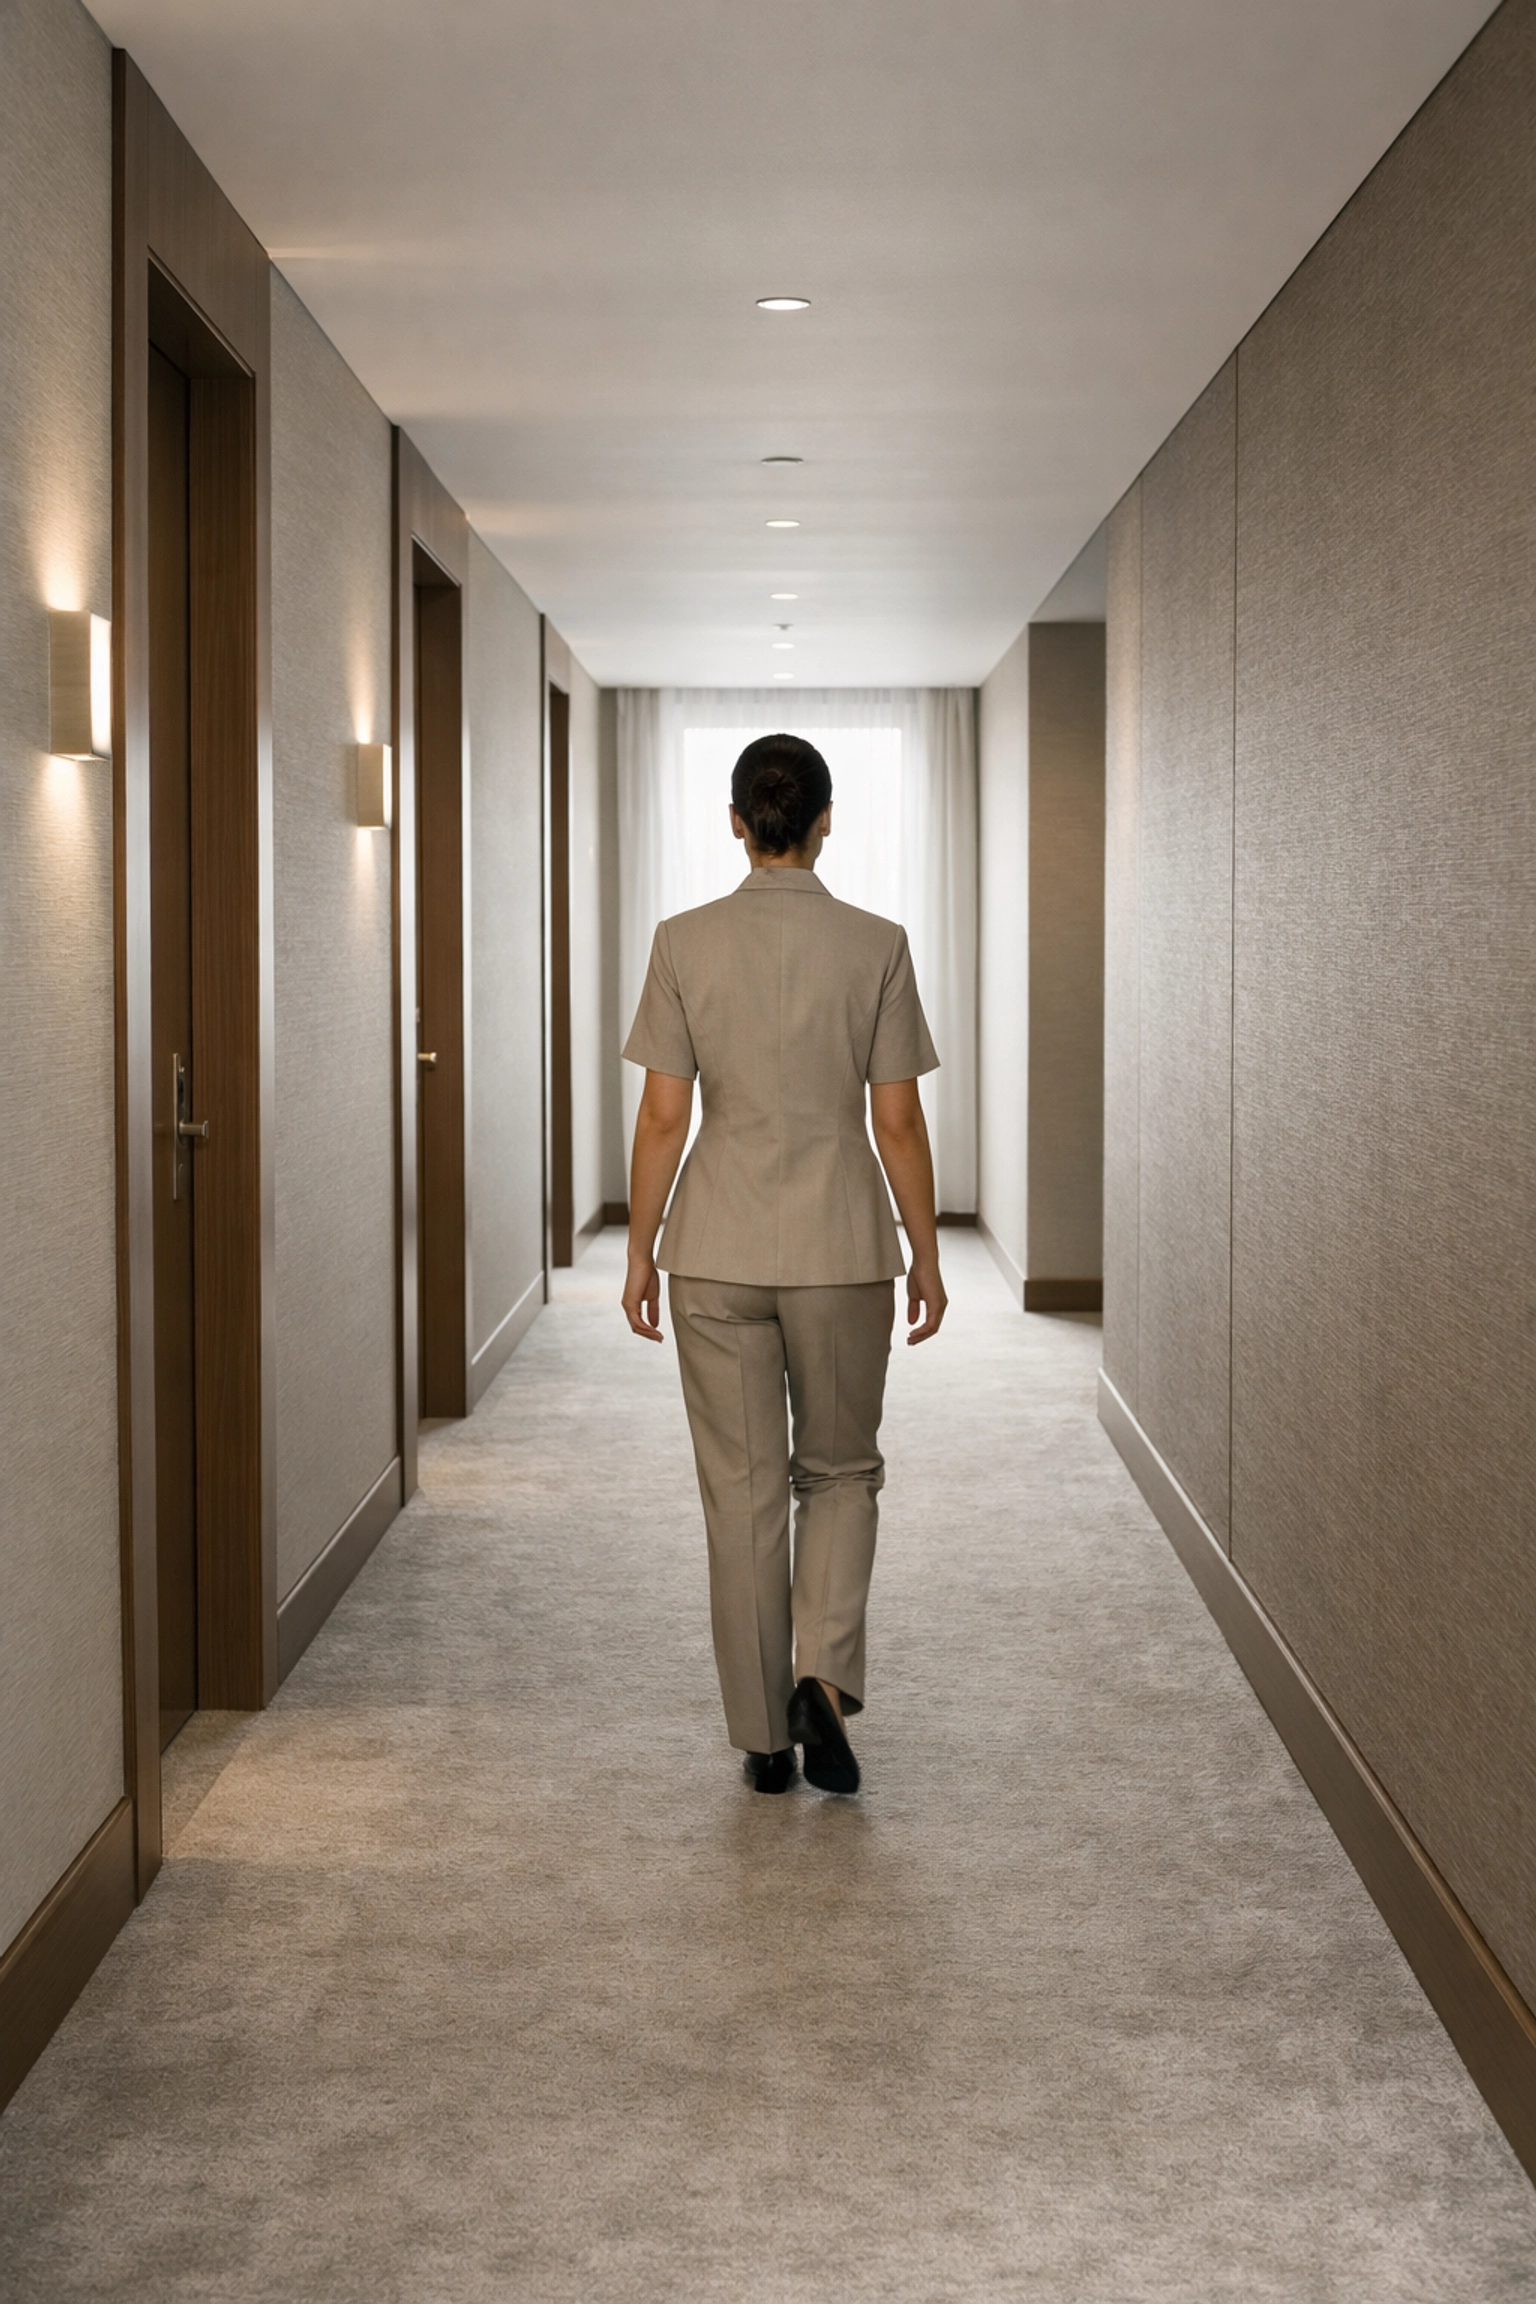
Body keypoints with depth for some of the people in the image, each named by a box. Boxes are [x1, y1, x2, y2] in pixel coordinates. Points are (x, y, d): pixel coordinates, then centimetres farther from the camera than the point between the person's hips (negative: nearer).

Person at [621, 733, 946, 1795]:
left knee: (742, 1490, 8)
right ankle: (824, 1677, -3)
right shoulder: (875, 945, -5)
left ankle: (765, 1734, 14)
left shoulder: (686, 943, -4)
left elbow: (664, 1117, -3)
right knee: (840, 1470, 17)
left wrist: (640, 1252, 6)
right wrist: (926, 1255, 7)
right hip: (841, 1249, 0)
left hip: (716, 1253, 1)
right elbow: (898, 1121, -4)